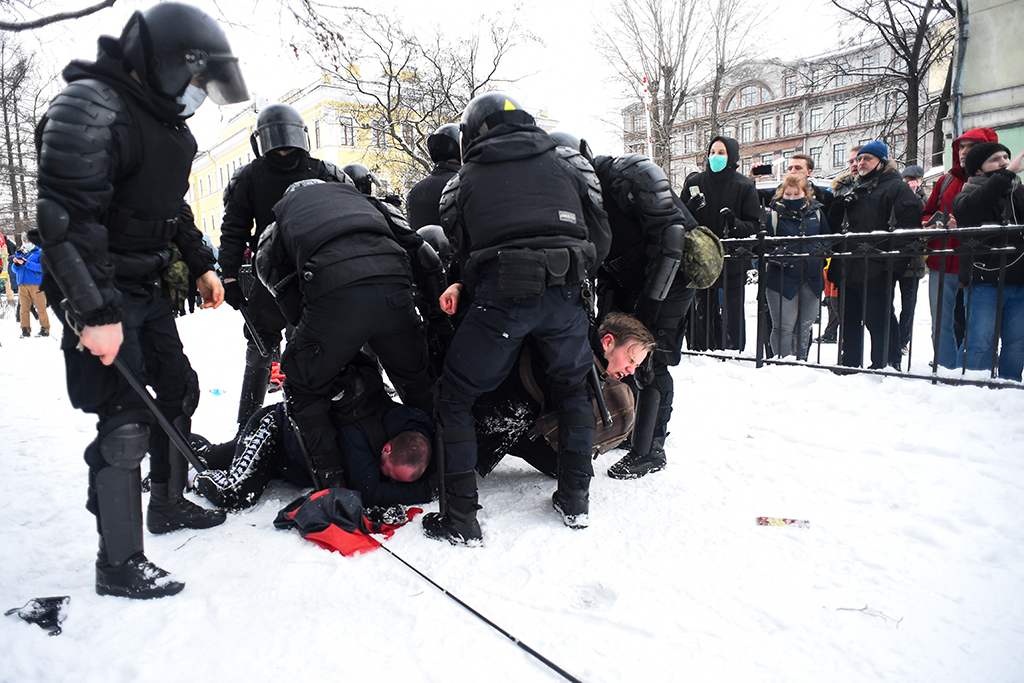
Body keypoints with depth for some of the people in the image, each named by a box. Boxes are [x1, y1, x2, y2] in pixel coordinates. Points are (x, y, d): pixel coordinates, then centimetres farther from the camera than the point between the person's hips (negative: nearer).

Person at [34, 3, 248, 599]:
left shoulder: (167, 119, 11)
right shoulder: (89, 107, -19)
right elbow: (67, 218, -26)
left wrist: (201, 264, 22)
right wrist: (95, 314, -29)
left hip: (147, 287, 10)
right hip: (99, 292, -9)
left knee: (178, 388, 16)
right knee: (127, 420, -8)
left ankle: (168, 504, 36)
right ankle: (119, 565, 6)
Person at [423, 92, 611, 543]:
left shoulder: (464, 180, 17)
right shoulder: (567, 163, 21)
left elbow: (462, 253, 13)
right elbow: (600, 236, 15)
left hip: (500, 295, -3)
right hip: (564, 294, 3)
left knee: (455, 398, 11)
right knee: (572, 388, 25)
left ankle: (461, 518, 10)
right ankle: (575, 499, 28)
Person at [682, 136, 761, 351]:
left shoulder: (744, 186, 2)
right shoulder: (694, 182, 8)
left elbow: (754, 225, -1)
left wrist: (735, 225, -22)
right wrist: (690, 208, -11)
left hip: (733, 263, -2)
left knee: (732, 314, -1)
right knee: (701, 314, 5)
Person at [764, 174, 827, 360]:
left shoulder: (816, 212, 8)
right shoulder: (774, 214, -5)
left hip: (812, 280, 4)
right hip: (783, 280, -4)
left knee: (805, 326, 14)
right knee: (784, 327, -2)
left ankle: (801, 362, 27)